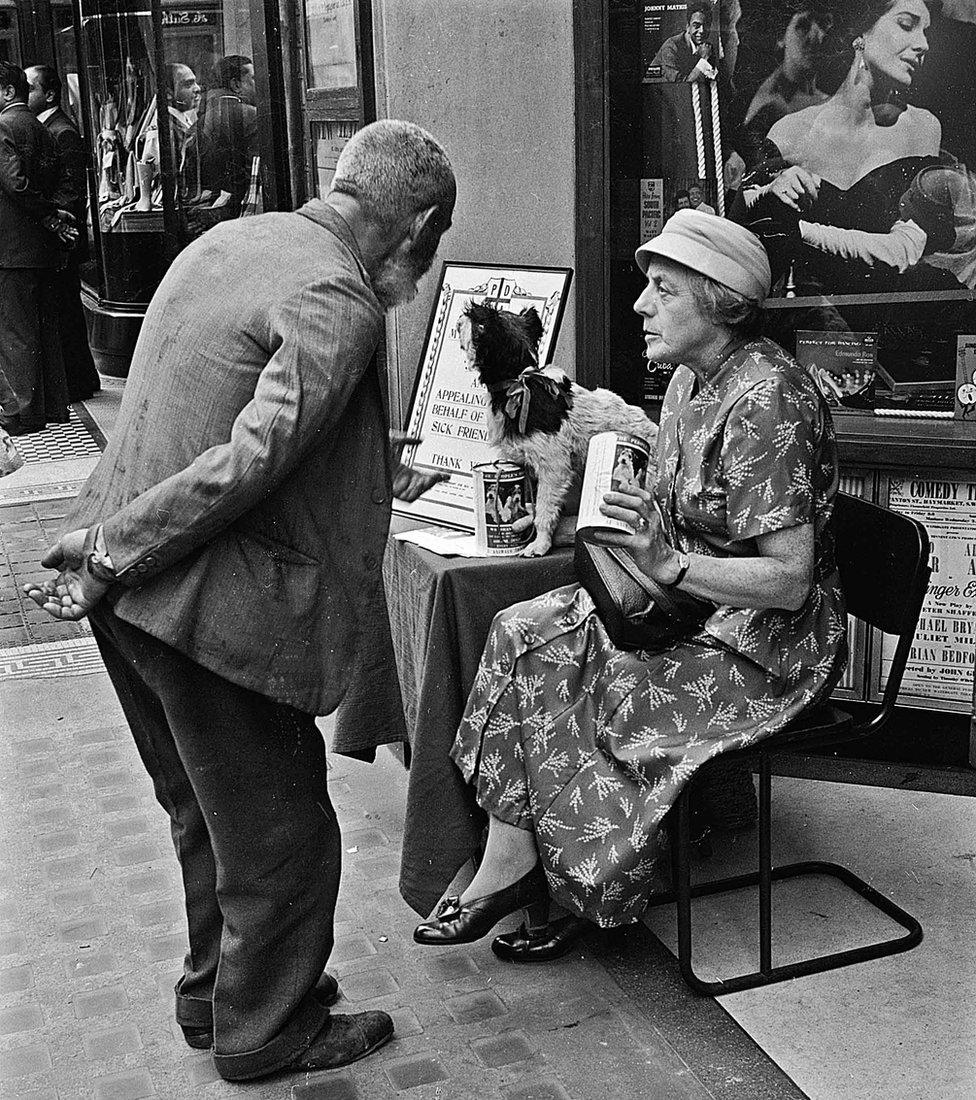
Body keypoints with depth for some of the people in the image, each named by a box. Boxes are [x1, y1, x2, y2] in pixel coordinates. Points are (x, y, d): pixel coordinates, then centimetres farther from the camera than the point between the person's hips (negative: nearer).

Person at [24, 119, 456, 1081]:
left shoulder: (228, 238, 9)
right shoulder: (339, 303, -18)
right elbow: (247, 464, -27)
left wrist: (373, 479, 23)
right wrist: (111, 554, -17)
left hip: (131, 597, 9)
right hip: (215, 605, -9)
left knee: (208, 815, 26)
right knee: (281, 836, 11)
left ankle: (213, 992, 44)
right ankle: (266, 1033, 30)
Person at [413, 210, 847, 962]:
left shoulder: (766, 397, -21)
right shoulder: (691, 379, 7)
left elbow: (790, 580, -24)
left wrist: (668, 563, -28)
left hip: (765, 639, -9)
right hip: (691, 606, 9)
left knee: (550, 670, -18)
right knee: (523, 633, -9)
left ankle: (585, 891, 3)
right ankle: (510, 868, -9)